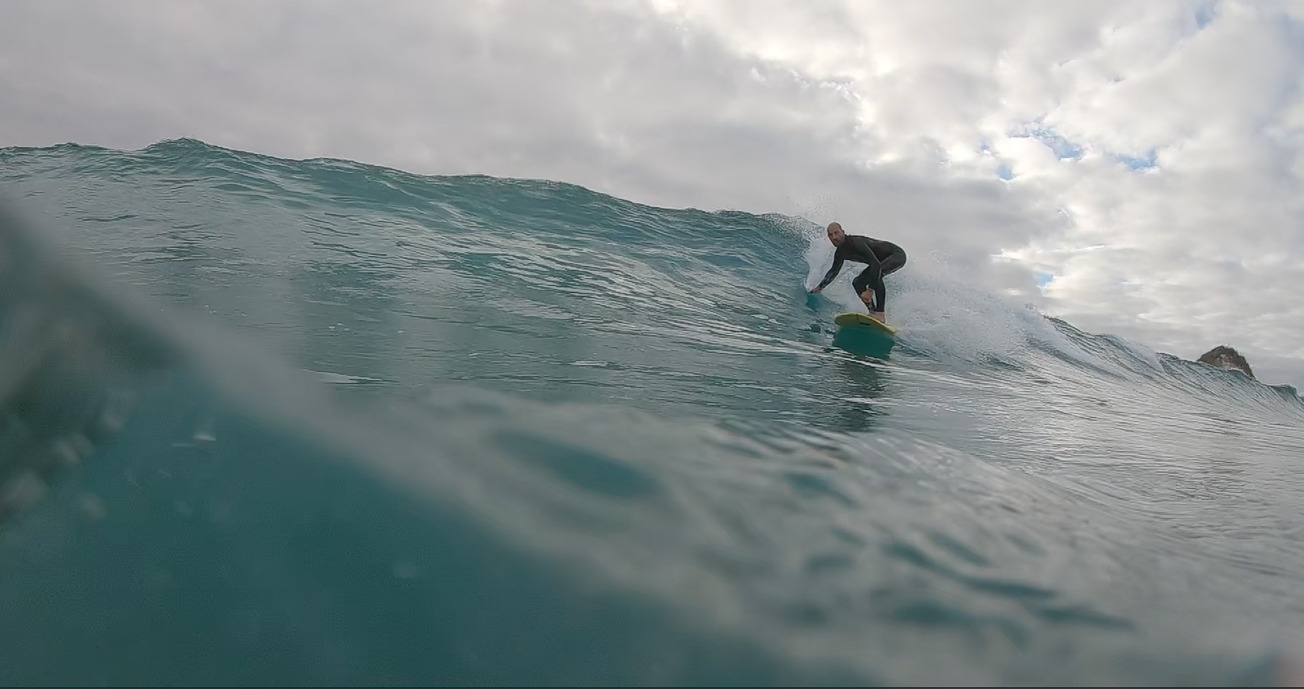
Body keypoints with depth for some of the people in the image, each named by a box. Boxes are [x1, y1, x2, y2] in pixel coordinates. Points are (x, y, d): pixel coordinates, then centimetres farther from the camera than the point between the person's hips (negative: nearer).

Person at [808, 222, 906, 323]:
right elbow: (834, 271, 16)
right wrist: (819, 288, 17)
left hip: (897, 254, -9)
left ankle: (881, 315, -34)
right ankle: (873, 312, -1)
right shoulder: (840, 253, -5)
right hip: (883, 260, 9)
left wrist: (870, 290, -47)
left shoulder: (856, 242, -33)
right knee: (858, 283, 1)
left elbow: (876, 264, -42)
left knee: (876, 273, -36)